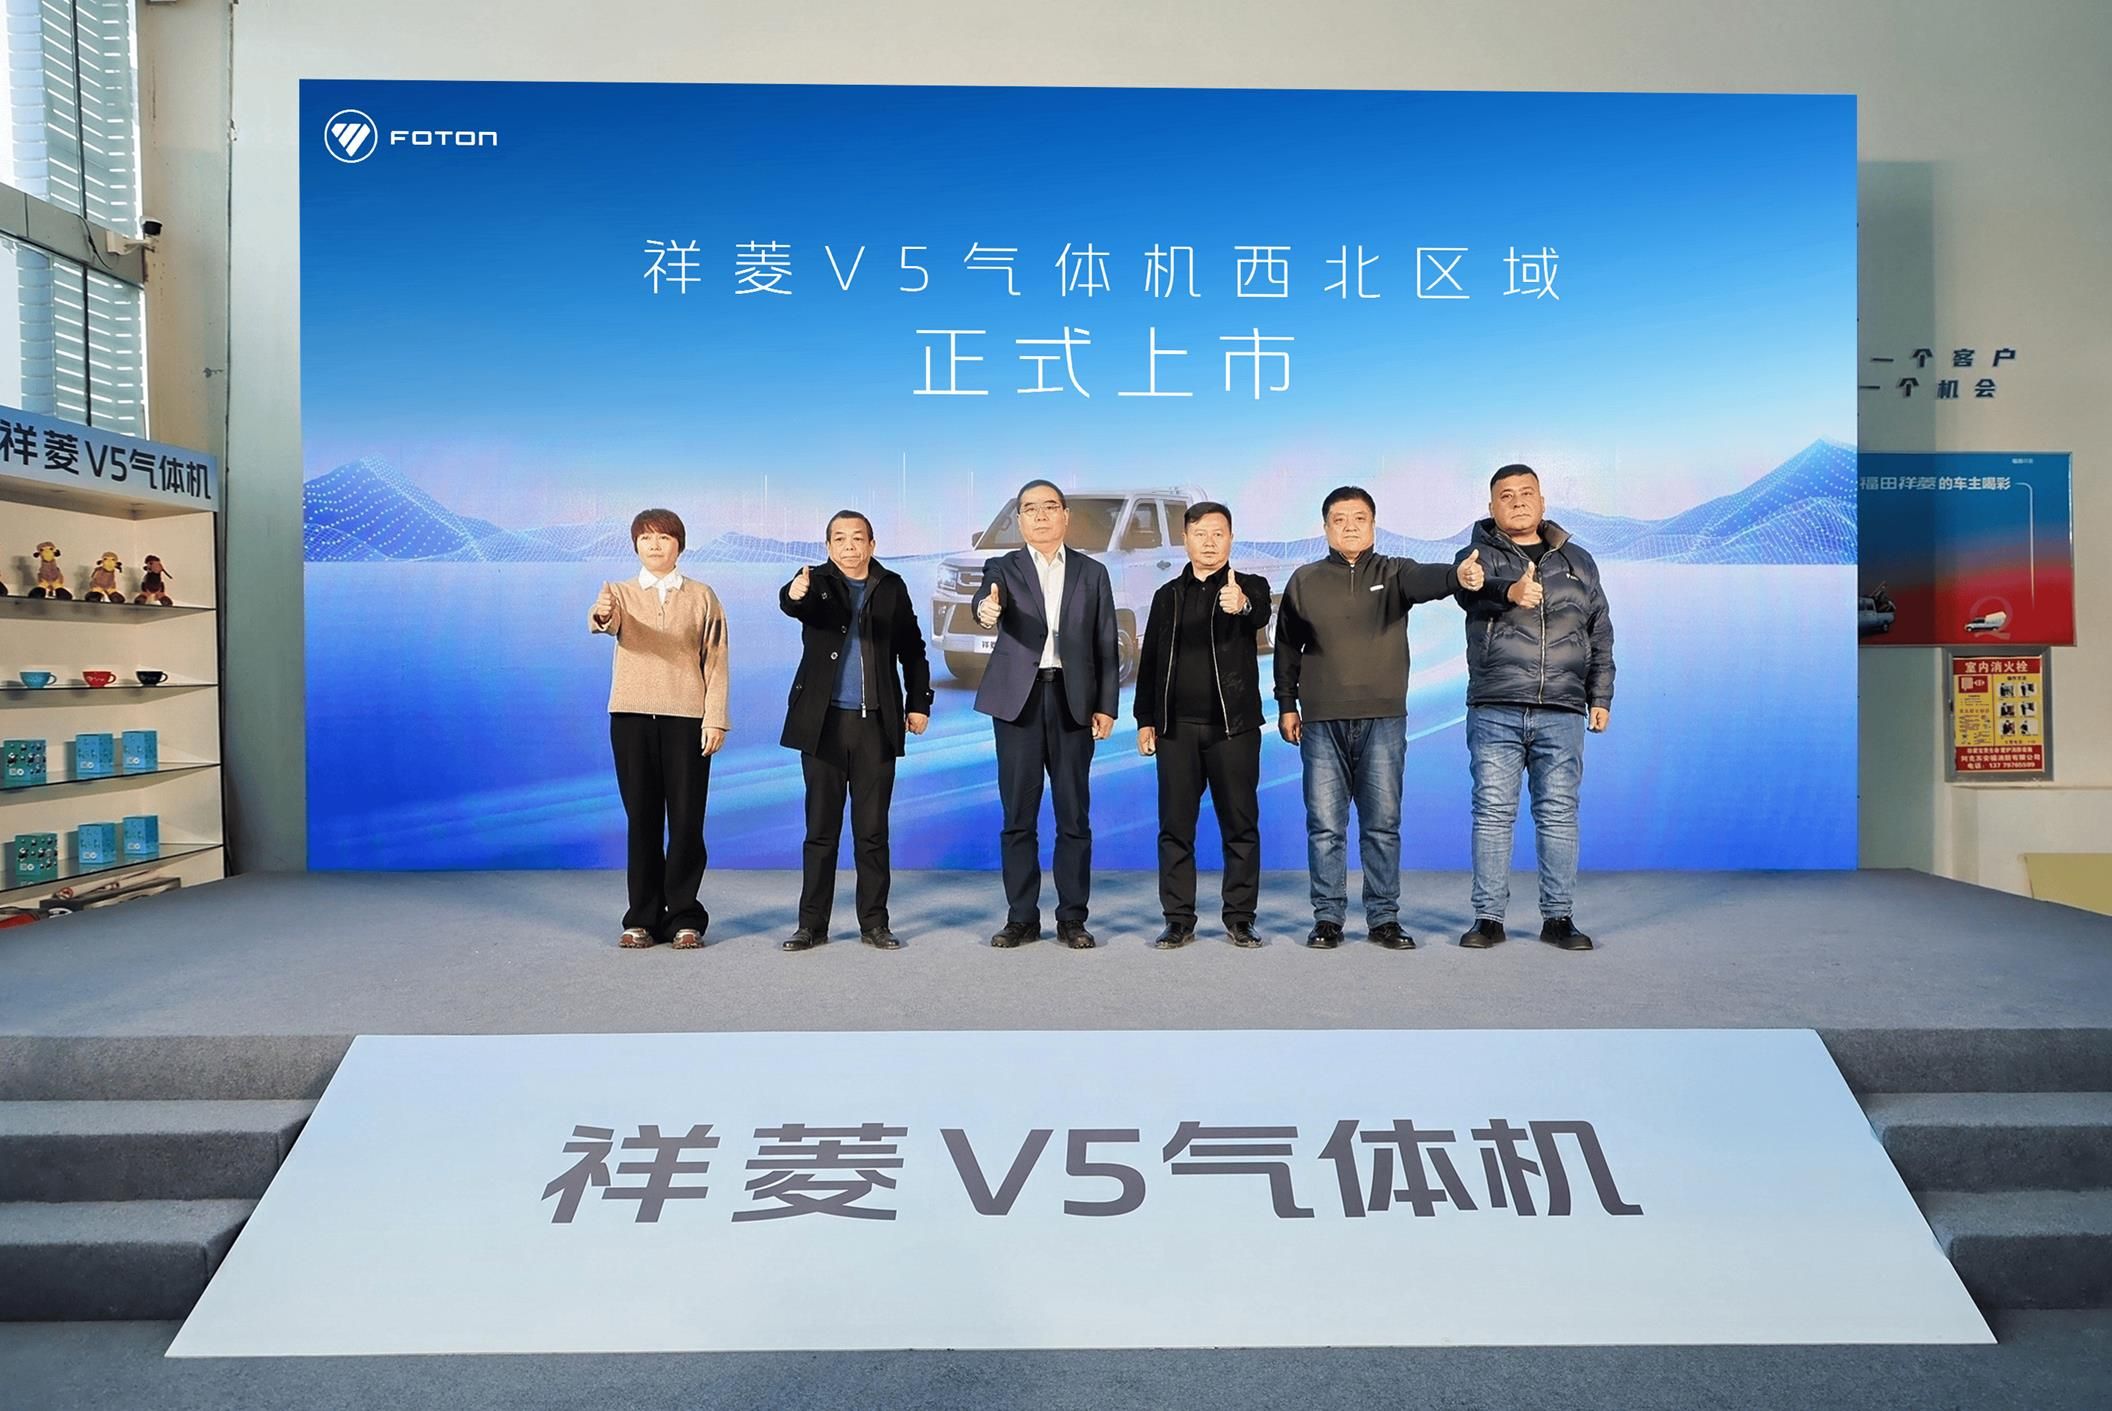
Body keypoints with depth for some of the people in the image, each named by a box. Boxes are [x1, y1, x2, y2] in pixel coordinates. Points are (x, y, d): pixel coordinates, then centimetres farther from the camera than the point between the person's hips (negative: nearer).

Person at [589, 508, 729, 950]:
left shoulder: (702, 597, 7)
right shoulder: (619, 592, 9)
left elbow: (715, 662, 4)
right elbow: (606, 622, -15)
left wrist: (715, 719, -5)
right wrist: (602, 615, -39)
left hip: (686, 717, -1)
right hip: (631, 716, 1)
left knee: (686, 818, -2)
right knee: (642, 818, 4)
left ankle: (685, 918, 8)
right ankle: (643, 918, 12)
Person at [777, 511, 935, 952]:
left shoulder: (892, 586, 8)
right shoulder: (817, 582, 2)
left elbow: (912, 648, 15)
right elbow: (792, 604, -22)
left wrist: (919, 702, 10)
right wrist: (794, 594, -45)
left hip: (876, 723, 1)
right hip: (824, 721, -1)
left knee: (873, 828, 5)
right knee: (821, 828, 5)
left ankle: (874, 923, 14)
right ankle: (812, 924, 13)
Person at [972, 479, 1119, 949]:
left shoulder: (1092, 572, 10)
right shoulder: (1003, 567, 6)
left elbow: (1106, 645, 8)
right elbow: (988, 601, -17)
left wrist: (1106, 706, 1)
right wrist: (986, 609, -41)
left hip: (1073, 701, 1)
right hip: (1018, 700, -1)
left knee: (1074, 815, 3)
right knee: (1019, 815, 4)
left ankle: (1072, 918, 12)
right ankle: (1021, 917, 13)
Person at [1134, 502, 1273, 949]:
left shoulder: (1250, 587, 3)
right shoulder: (1168, 595, 13)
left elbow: (1262, 615, -21)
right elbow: (1150, 661, 14)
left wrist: (1242, 605, -45)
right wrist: (1145, 719, 6)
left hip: (1234, 725, -2)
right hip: (1177, 727, 3)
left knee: (1240, 825, 1)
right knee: (1175, 826, 3)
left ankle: (1240, 920, 10)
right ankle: (1179, 921, 10)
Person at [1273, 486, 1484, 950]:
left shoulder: (1393, 573, 6)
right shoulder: (1304, 581, 9)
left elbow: (1423, 580, -18)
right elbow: (1287, 647, 15)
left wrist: (1457, 575, -39)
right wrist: (1286, 704, 12)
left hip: (1384, 720, 0)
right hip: (1322, 722, 1)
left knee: (1383, 824, 3)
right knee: (1325, 825, 2)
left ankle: (1384, 918, 12)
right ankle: (1328, 917, 11)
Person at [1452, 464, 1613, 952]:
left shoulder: (1577, 561, 16)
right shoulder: (1478, 556, 6)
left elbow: (1600, 634, 18)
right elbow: (1471, 591, -19)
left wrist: (1600, 697, 11)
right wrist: (1511, 592, -41)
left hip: (1562, 713, 2)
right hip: (1494, 712, -2)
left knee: (1559, 814, 3)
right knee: (1493, 812, 0)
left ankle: (1558, 916, 11)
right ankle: (1489, 917, 7)